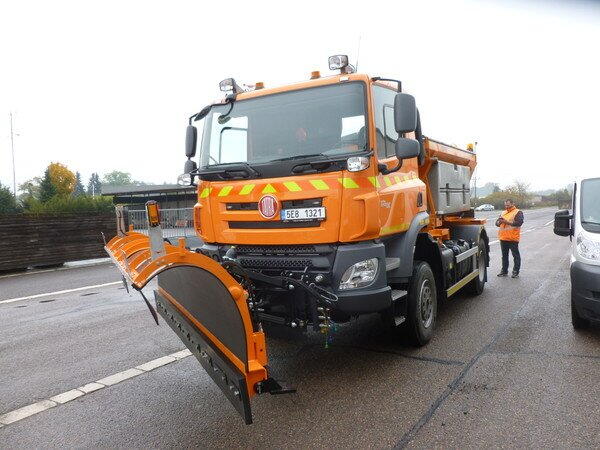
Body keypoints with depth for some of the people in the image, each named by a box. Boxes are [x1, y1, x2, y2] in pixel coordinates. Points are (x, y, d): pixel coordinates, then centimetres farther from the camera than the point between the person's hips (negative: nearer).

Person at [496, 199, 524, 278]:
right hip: (503, 238, 7)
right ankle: (504, 271, 21)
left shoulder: (518, 212, -2)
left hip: (513, 239, -7)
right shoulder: (504, 213, 18)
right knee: (504, 255, 13)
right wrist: (499, 222, -9)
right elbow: (497, 223, 14)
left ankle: (516, 272, 5)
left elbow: (519, 222, -17)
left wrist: (507, 222, -20)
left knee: (516, 255, 0)